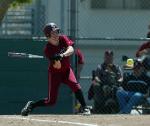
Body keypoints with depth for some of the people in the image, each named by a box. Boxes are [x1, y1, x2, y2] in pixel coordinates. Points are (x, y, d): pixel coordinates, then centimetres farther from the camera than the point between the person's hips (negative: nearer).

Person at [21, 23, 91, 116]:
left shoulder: (63, 39, -10)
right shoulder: (48, 49, -21)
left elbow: (71, 50, -26)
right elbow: (57, 66, -26)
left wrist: (63, 55, -45)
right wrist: (57, 59, -47)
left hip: (66, 70, 3)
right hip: (55, 73, -3)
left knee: (75, 85, -27)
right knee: (51, 101, -2)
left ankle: (85, 108, -21)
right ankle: (31, 105, 21)